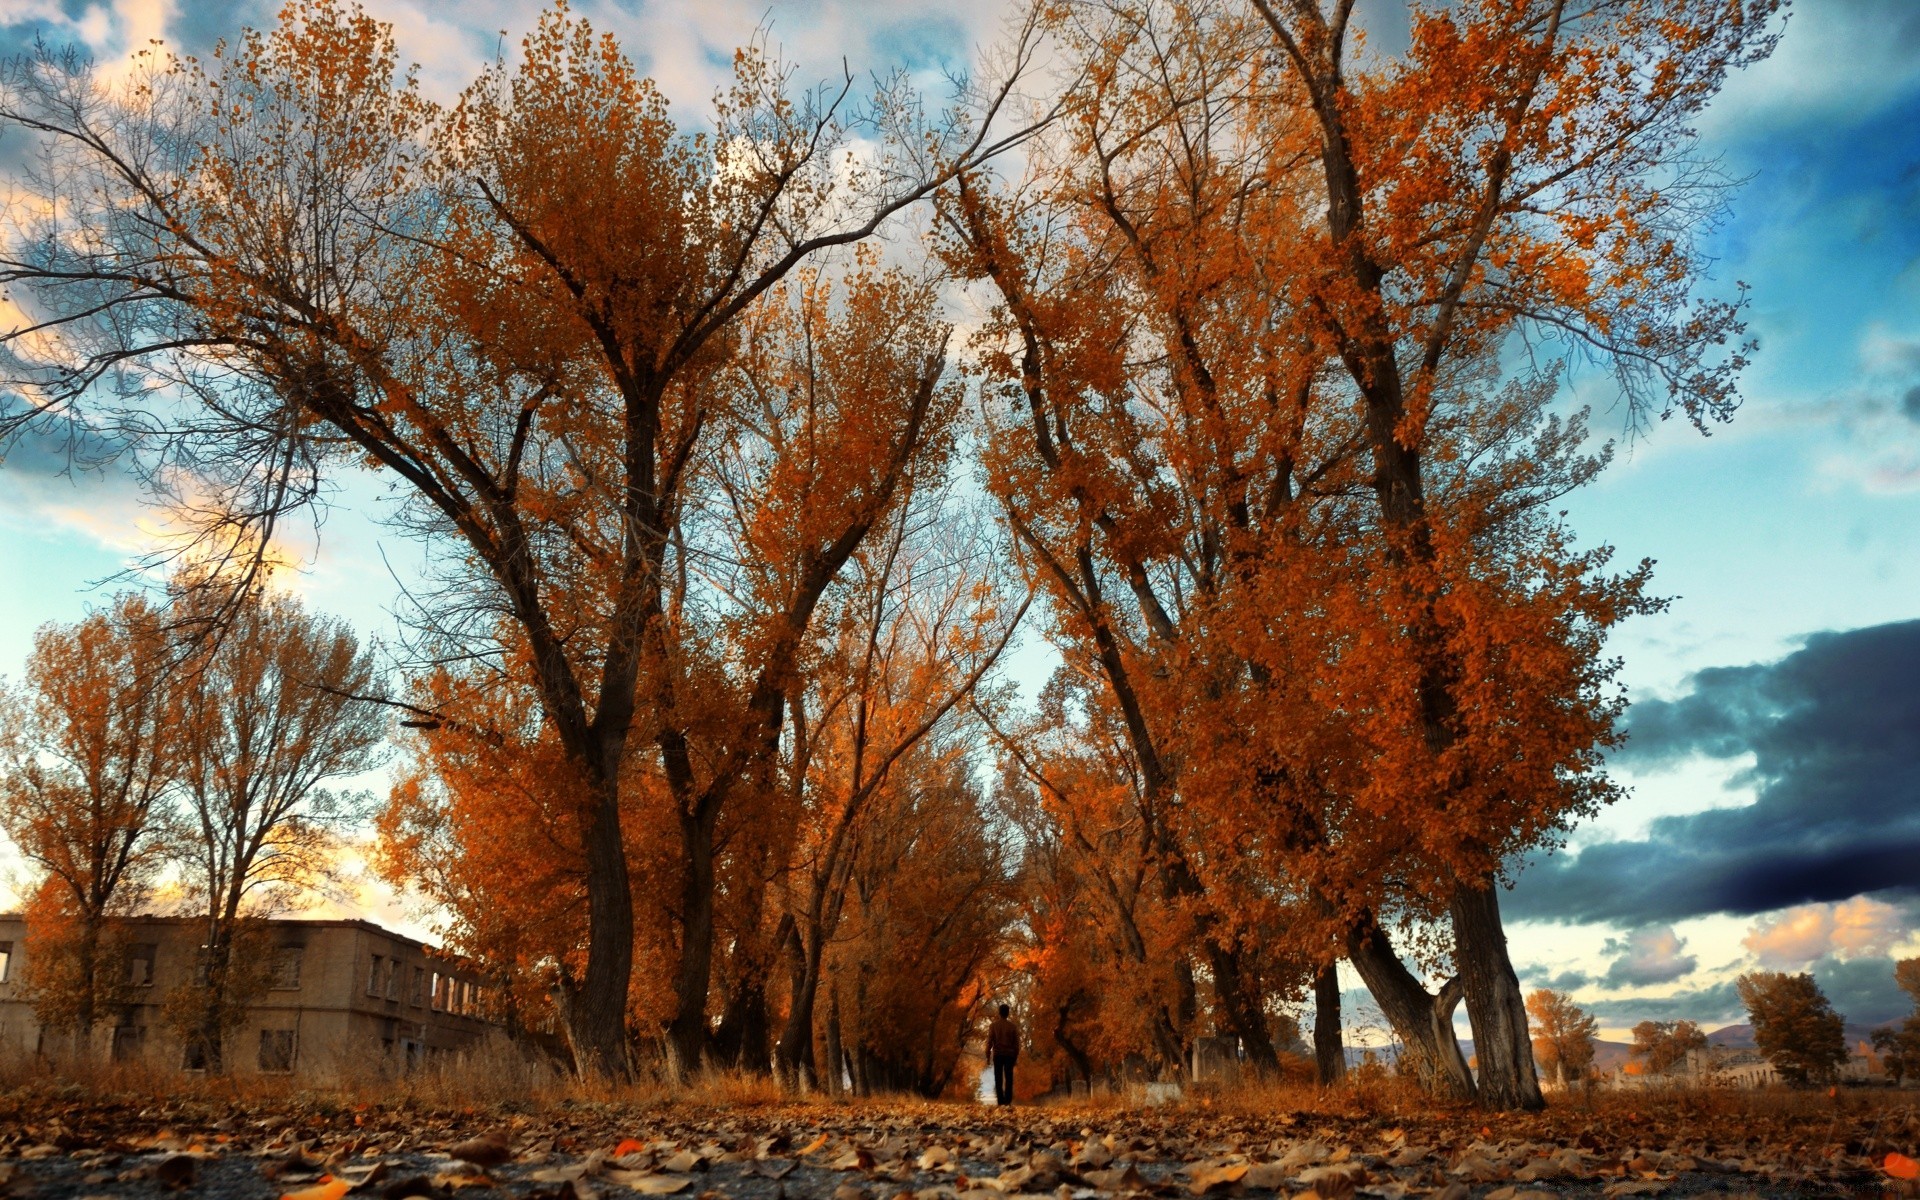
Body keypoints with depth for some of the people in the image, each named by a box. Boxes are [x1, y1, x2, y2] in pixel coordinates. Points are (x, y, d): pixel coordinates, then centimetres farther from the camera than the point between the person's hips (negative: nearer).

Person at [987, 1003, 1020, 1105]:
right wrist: (1015, 1056, 10)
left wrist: (988, 1056, 3)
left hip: (997, 1055, -1)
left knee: (998, 1079, 3)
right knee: (1008, 1079, 4)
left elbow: (989, 1041, -4)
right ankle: (1008, 1101, -2)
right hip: (1009, 1055, 1)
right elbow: (1016, 1043, 2)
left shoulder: (993, 1026, -2)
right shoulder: (1013, 1026, 1)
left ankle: (1001, 1101, -3)